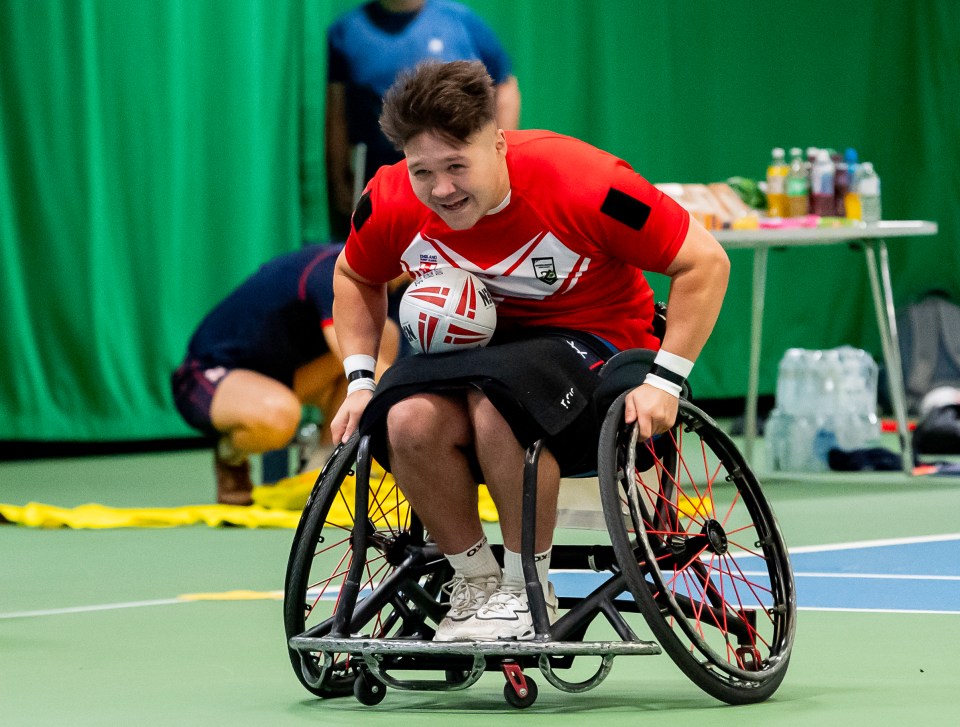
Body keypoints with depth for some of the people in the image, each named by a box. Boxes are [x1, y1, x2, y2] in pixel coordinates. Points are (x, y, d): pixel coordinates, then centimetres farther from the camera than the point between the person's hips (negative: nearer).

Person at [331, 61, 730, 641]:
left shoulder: (582, 182, -24)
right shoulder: (391, 203, -11)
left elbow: (705, 262, -15)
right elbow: (355, 277, 13)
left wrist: (663, 381, -20)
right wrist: (360, 381, 1)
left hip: (594, 339, -4)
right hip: (474, 345, 4)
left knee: (498, 402, -38)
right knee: (409, 420, -31)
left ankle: (528, 589, -18)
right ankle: (474, 580, -8)